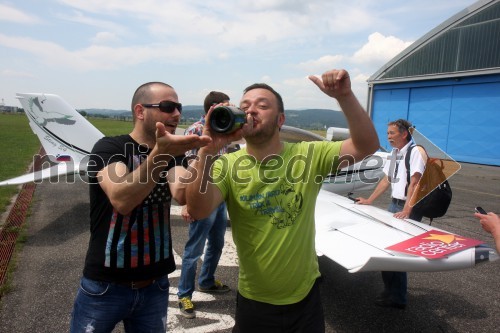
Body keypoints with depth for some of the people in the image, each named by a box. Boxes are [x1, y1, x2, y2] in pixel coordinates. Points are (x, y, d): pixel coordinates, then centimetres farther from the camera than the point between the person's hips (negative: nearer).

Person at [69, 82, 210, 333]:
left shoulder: (172, 155, 2)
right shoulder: (109, 147, -11)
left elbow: (182, 195, -18)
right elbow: (122, 200, -30)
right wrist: (159, 154, -42)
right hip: (105, 285, -4)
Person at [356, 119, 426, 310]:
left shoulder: (415, 151, -12)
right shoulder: (395, 153, 14)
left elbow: (414, 183, -20)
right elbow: (387, 180, 19)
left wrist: (406, 211, -26)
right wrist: (369, 200, 19)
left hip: (409, 208, -8)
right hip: (394, 204, 8)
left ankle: (397, 298, 8)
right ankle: (390, 290, 27)